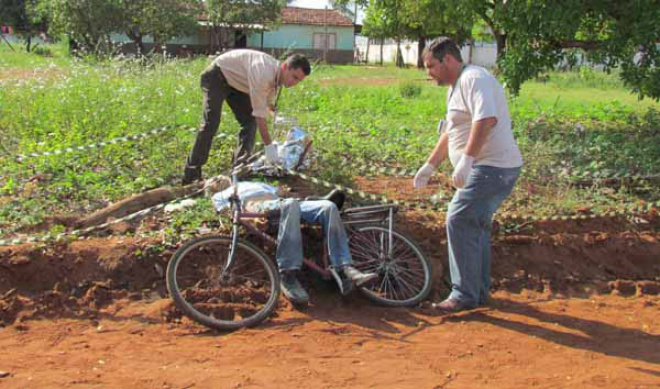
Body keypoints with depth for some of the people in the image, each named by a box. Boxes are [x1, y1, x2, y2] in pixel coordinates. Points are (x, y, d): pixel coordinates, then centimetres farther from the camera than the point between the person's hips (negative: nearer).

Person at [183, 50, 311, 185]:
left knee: (249, 120, -2)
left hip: (235, 81, 9)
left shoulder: (277, 76, -8)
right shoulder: (263, 74, -38)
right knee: (211, 123, -20)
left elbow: (269, 106, 5)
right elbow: (260, 114, -36)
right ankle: (191, 176, -18)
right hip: (216, 76, -9)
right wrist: (268, 146, -35)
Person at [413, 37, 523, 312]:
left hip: (492, 167, -11)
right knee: (474, 224, 17)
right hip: (487, 167, 11)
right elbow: (450, 133, 27)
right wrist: (430, 165, 26)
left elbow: (486, 119, -31)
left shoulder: (474, 79, -14)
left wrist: (466, 159, -36)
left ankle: (464, 295, -7)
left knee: (459, 221, -14)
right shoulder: (456, 86, 20)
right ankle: (479, 291, 28)